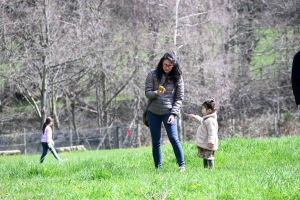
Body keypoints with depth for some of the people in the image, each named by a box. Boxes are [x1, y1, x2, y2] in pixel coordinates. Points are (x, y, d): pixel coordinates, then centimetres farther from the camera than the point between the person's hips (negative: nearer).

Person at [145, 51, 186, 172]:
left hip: (168, 112, -2)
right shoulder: (153, 74, -1)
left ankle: (182, 165, -7)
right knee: (156, 141, 5)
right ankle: (158, 167, 13)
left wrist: (173, 114, -11)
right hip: (153, 112, 2)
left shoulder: (177, 77, -2)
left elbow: (179, 98, -1)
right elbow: (147, 92, -3)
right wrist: (156, 93, -25)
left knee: (174, 138, -14)